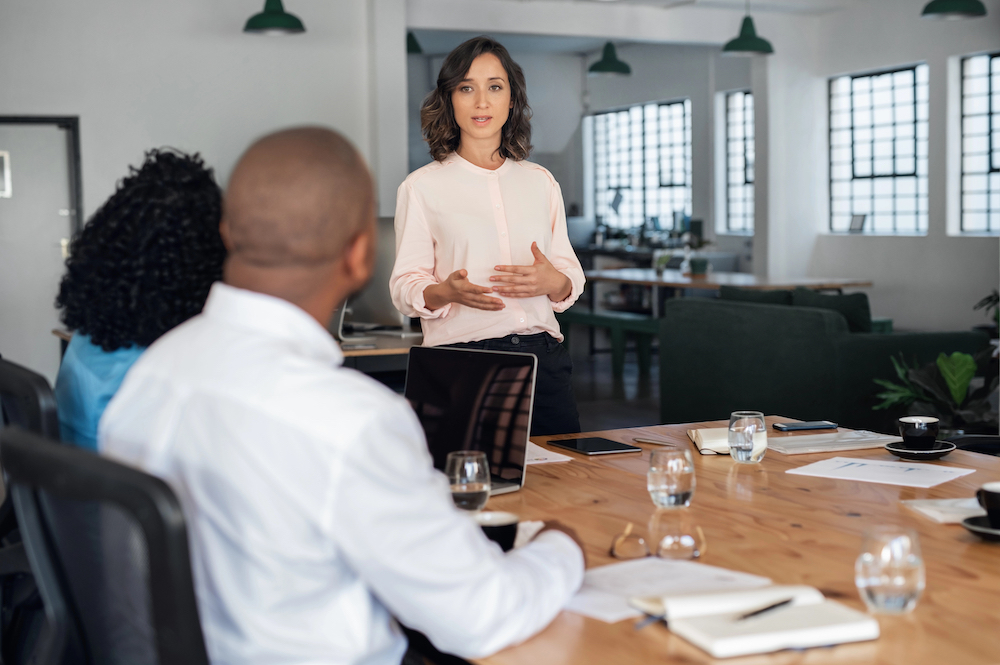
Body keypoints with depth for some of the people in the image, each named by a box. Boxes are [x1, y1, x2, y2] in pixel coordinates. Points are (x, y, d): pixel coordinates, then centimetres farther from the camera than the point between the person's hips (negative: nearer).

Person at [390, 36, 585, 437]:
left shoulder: (541, 182, 15)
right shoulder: (422, 187, 4)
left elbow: (572, 276, 14)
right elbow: (405, 287, -1)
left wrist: (553, 282, -9)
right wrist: (448, 291, -21)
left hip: (542, 358, 3)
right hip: (460, 356, -3)